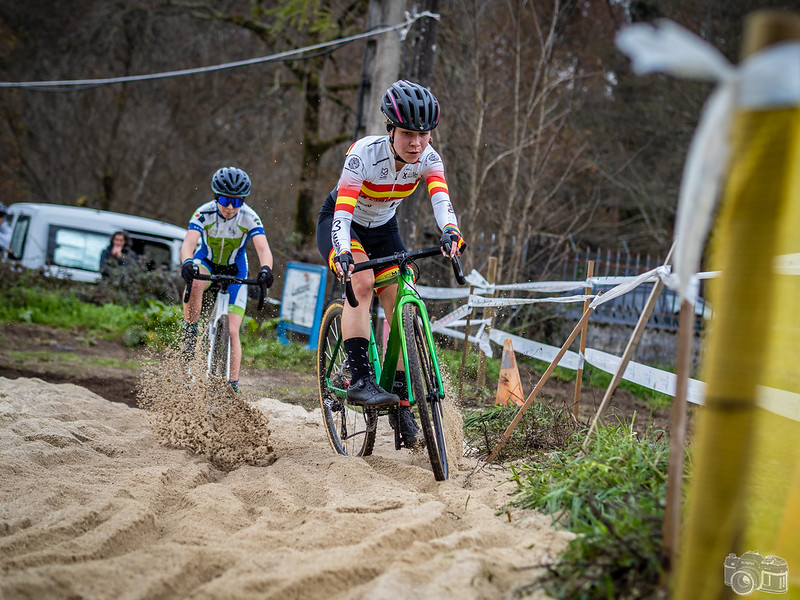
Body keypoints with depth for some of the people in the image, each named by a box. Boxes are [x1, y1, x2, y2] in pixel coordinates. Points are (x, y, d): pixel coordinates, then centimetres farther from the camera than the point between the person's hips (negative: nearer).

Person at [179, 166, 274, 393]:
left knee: (232, 331, -9)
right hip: (206, 263, 0)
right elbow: (189, 242, -37)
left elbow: (263, 248, -35)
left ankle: (233, 385, 0)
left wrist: (266, 268, -57)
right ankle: (190, 333, -21)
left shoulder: (249, 218, -24)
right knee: (195, 283, -39)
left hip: (234, 271, 0)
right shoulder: (204, 213, -24)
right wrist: (187, 262, -59)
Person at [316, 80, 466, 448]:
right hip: (342, 223, -4)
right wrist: (341, 253, -59)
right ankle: (360, 379, -33)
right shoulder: (364, 154, -32)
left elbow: (441, 199, -36)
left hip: (383, 228, 4)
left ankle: (401, 404, 6)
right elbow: (343, 211, -41)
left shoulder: (427, 158, -20)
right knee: (362, 281, -33)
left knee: (400, 308, -6)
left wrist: (450, 232, -57)